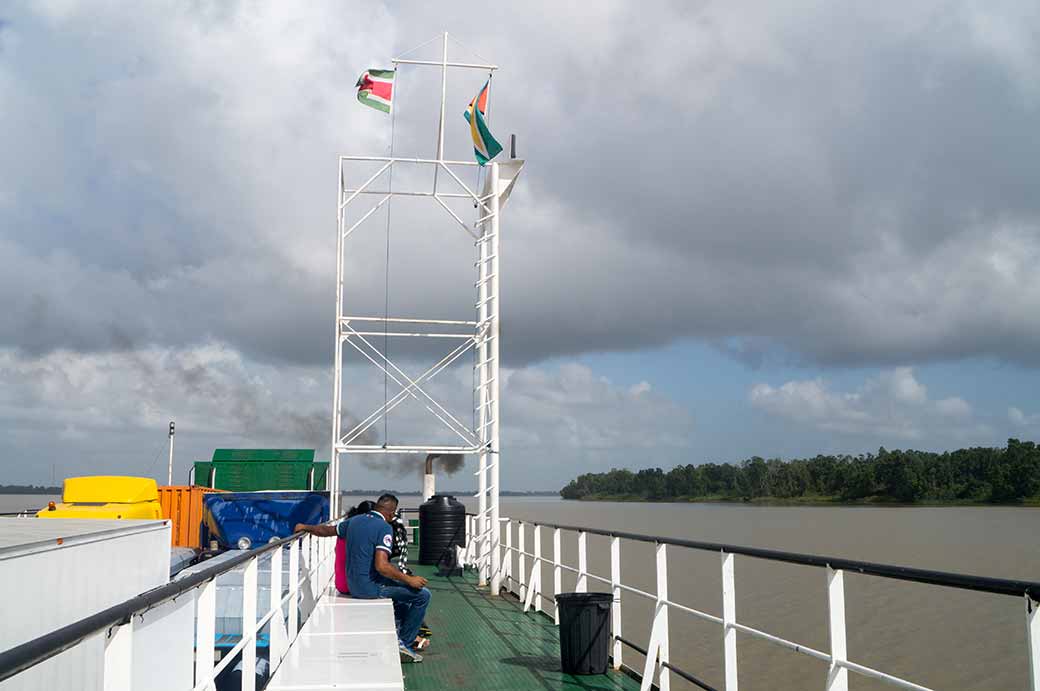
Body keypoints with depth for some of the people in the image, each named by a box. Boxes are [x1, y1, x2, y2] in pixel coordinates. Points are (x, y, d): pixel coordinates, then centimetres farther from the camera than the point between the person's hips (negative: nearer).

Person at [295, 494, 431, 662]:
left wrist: (305, 527, 40)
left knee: (403, 588, 29)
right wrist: (409, 579, -19)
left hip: (353, 585, 9)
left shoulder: (354, 520, 7)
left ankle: (399, 634, 28)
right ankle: (405, 644, 4)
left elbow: (326, 530, 22)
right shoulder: (384, 527, -17)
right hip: (371, 586, -9)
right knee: (422, 595, -4)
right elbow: (381, 566, -27)